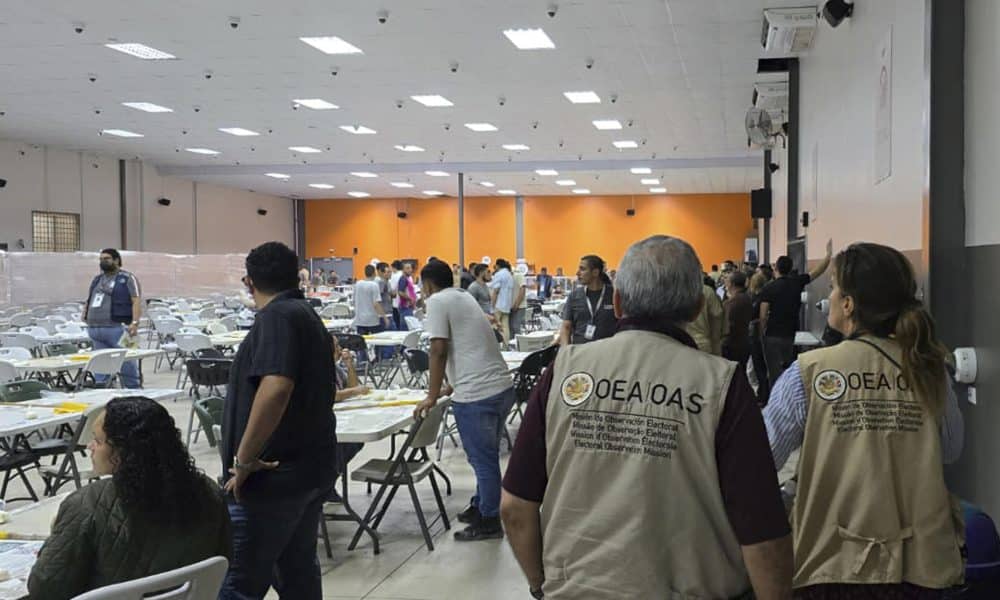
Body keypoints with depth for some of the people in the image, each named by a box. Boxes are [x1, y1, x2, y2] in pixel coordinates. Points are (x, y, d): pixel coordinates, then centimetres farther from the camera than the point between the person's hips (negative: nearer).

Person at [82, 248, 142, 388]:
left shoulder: (127, 279, 1)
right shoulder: (97, 279, 21)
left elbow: (136, 301, -9)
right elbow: (89, 301, 27)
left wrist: (135, 323, -20)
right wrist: (85, 316, 12)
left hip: (117, 328, -6)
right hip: (95, 329, 6)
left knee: (126, 363, -4)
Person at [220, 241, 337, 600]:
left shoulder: (277, 315, -14)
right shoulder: (308, 316, 15)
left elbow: (275, 388, -29)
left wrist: (243, 460, -22)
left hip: (275, 473, -9)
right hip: (312, 467, 10)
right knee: (298, 570, 16)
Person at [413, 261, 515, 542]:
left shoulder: (437, 301, -5)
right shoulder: (464, 297, 21)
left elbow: (439, 351, -12)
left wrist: (432, 396, -5)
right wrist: (451, 387, 37)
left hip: (476, 395, -9)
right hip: (502, 387, 9)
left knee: (483, 460, 2)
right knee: (486, 457, 20)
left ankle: (489, 522, 12)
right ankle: (480, 507, 33)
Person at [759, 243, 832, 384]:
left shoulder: (768, 289, -10)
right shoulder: (797, 282, 0)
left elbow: (763, 316, -12)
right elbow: (818, 271, 11)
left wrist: (762, 333, 1)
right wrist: (829, 253, 18)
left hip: (773, 336, -4)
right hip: (791, 335, 4)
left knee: (775, 373, -2)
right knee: (788, 371, 17)